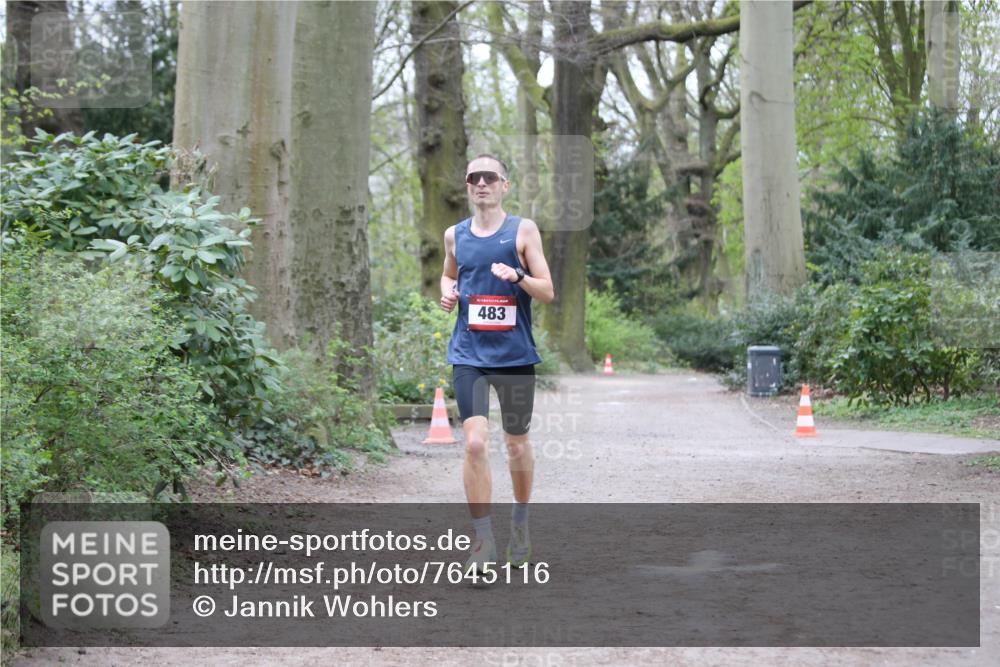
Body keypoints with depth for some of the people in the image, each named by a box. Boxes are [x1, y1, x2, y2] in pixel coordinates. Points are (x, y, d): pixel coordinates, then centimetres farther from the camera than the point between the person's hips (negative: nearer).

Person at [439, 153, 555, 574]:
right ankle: (483, 542, -6)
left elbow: (548, 292, -3)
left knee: (517, 444, 12)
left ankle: (520, 523, 36)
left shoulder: (523, 230, -1)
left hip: (515, 355, -1)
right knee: (475, 443, -14)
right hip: (468, 354, 1)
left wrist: (517, 276, -22)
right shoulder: (455, 235, 8)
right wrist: (447, 292, 4)